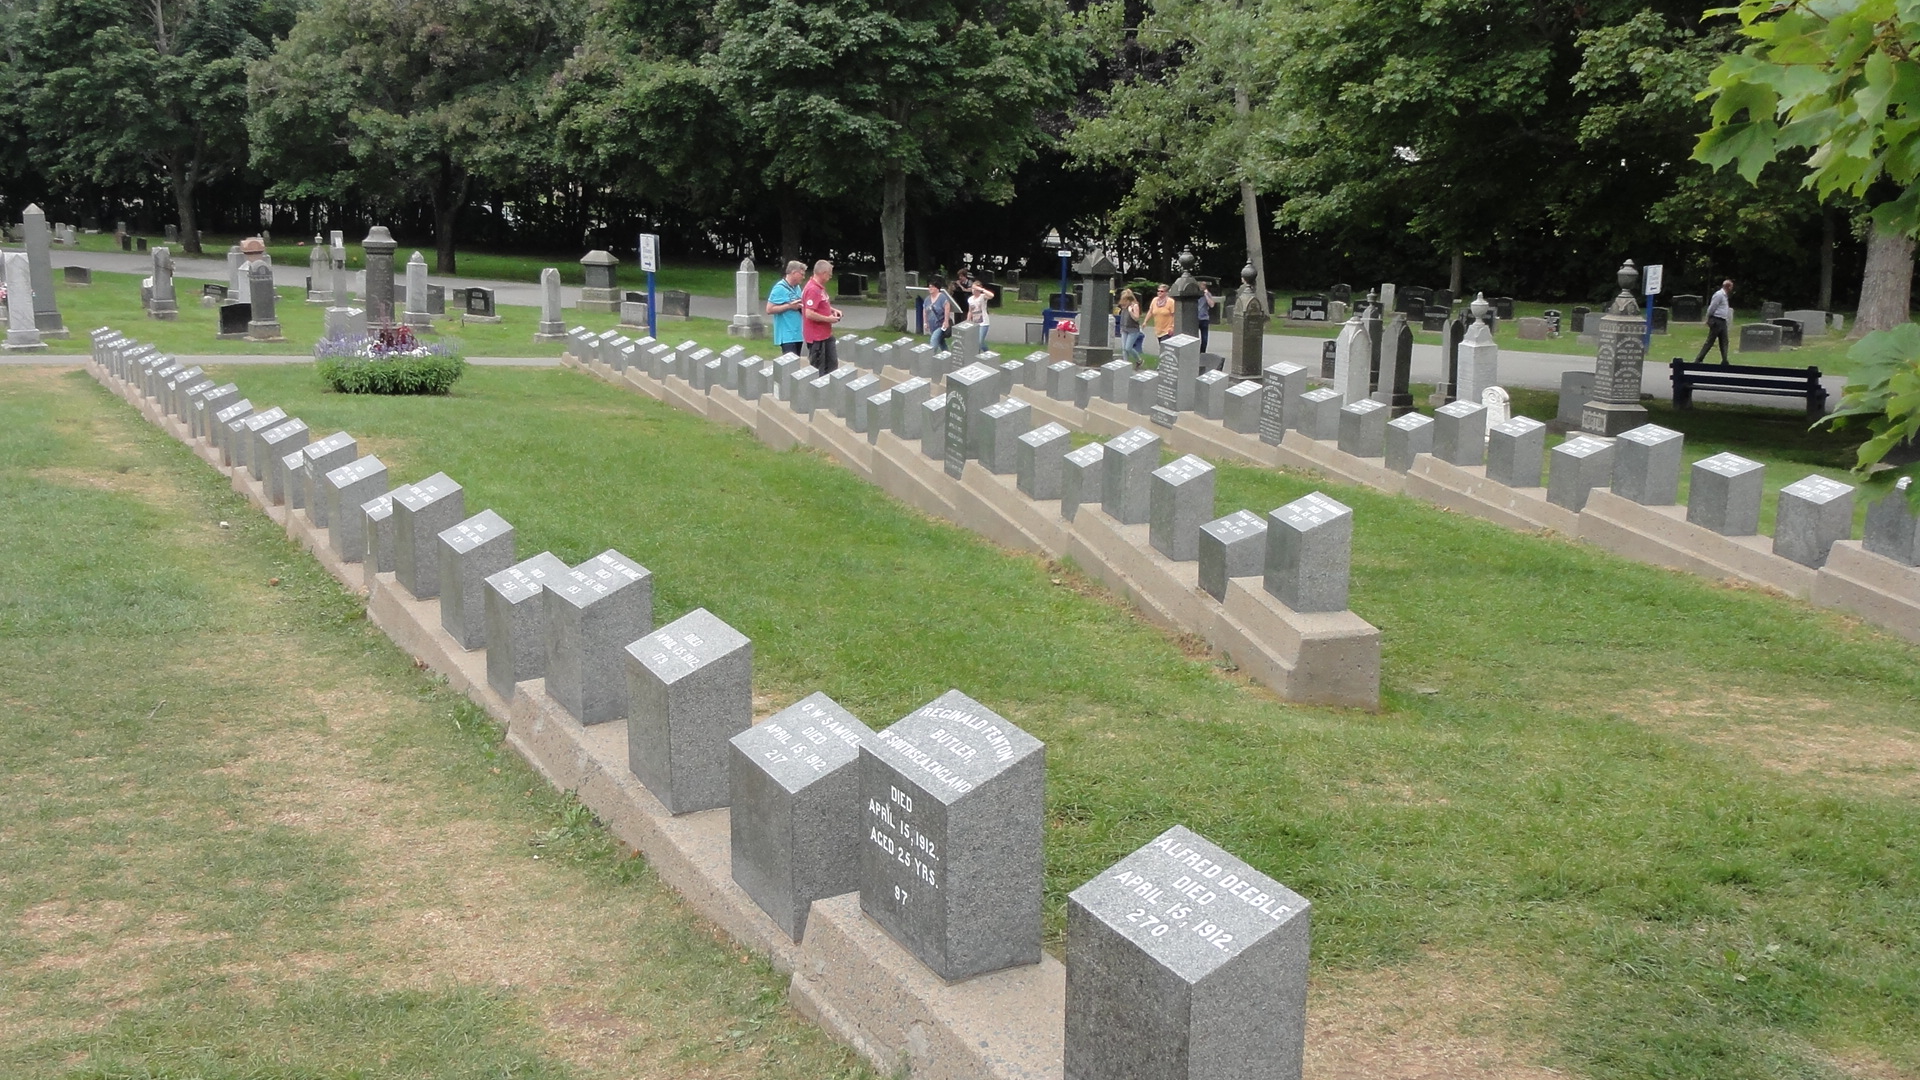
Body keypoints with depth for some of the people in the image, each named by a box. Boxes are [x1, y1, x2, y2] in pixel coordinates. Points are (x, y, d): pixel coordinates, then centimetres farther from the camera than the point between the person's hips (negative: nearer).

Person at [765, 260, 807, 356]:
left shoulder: (797, 287, 12)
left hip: (798, 333, 8)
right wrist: (789, 306, -18)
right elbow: (769, 310, -14)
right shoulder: (780, 288, -12)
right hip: (787, 335, -8)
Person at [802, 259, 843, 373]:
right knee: (817, 369, 0)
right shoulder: (813, 290, -22)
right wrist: (828, 319, -18)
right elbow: (809, 314, -27)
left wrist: (833, 310, 8)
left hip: (826, 334, 10)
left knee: (832, 364, 15)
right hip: (816, 337, -10)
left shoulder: (820, 287, 9)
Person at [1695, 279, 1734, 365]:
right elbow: (1711, 308, -13)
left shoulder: (1725, 296, 17)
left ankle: (1724, 361, 7)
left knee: (1724, 342, 6)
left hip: (1723, 322, 9)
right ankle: (1698, 360, -3)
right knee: (1710, 342, -7)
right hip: (1717, 321, -9)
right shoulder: (1719, 295, -13)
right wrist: (1709, 320, -6)